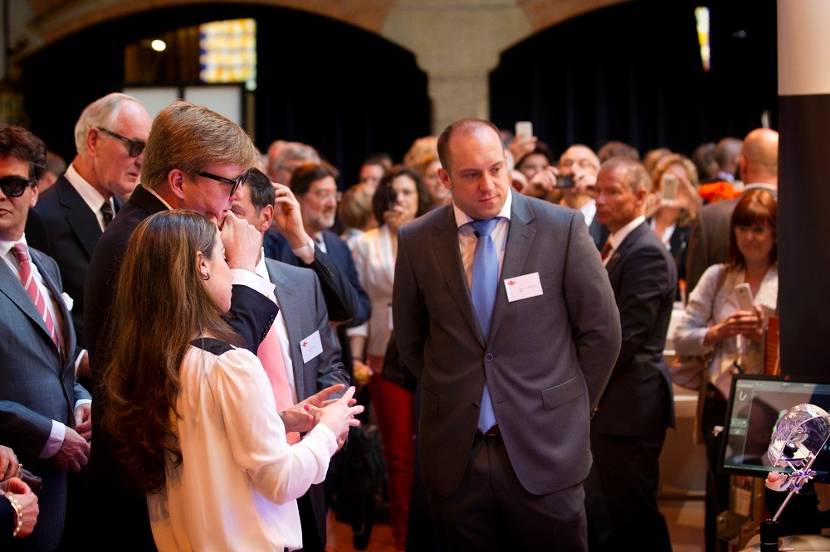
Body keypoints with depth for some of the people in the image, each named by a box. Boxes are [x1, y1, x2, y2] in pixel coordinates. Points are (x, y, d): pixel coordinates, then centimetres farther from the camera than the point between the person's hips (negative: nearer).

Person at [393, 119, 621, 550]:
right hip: (455, 455, 2)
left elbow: (601, 330, 1)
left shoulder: (562, 227, -5)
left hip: (542, 449, -1)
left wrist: (572, 410, 4)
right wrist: (451, 399, 12)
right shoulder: (416, 240, 1)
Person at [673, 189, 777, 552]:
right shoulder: (717, 277, 10)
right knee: (720, 498, 8)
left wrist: (763, 334, -21)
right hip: (722, 400, 3)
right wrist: (719, 332, -11)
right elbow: (682, 340, 6)